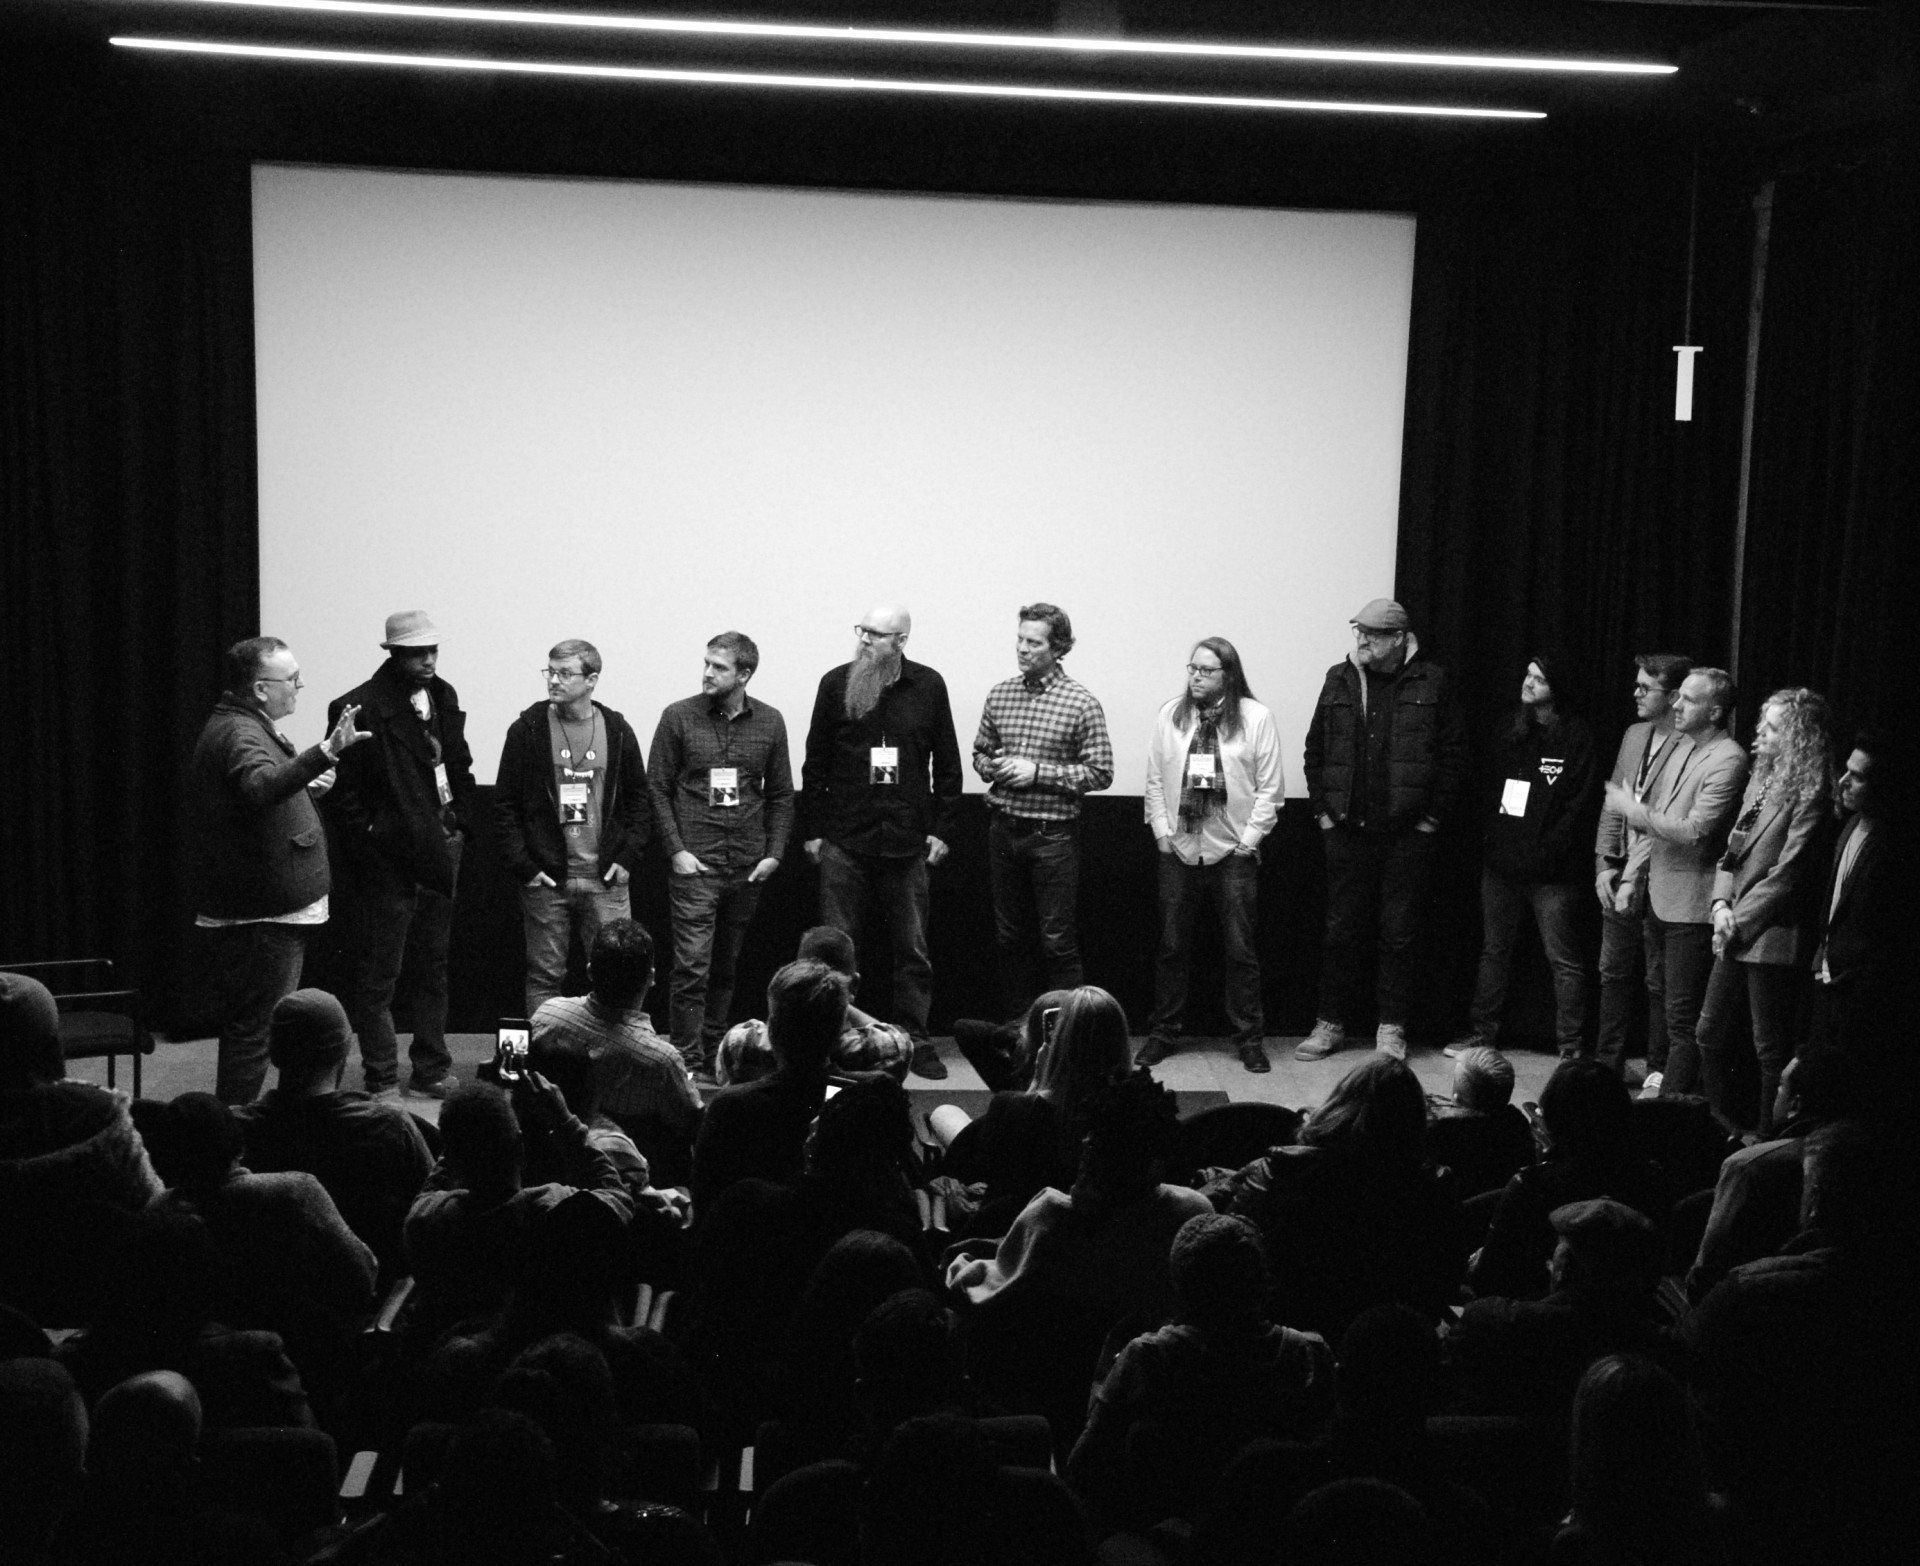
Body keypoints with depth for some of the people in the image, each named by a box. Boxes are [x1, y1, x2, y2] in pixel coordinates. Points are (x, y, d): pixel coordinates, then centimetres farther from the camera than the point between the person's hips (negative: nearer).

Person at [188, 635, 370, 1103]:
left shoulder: (247, 727, 15)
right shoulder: (238, 734, -18)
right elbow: (261, 785, -41)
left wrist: (306, 786, 11)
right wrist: (325, 752, -53)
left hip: (269, 906, 11)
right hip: (262, 911, -11)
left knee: (247, 1022, 17)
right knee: (255, 1027, -8)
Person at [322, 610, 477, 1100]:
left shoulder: (443, 698, 9)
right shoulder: (359, 707, -12)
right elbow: (344, 791, -11)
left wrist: (460, 826, 8)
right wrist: (371, 838, -13)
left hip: (439, 854, 7)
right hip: (386, 860, -7)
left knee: (433, 967, 14)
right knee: (378, 972, 0)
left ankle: (432, 1069, 23)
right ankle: (382, 1079, 7)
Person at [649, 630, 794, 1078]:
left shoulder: (770, 722, 6)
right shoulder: (679, 717, -1)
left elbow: (781, 794, 12)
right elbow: (657, 789, 1)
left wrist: (774, 853, 3)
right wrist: (677, 850, -7)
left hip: (748, 867, 3)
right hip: (694, 862, -3)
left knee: (726, 966, 10)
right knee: (692, 965, -9)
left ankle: (715, 1052, 20)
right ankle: (687, 1062, -4)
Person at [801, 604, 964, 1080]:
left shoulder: (928, 687, 4)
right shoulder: (836, 683, 2)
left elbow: (946, 763, 9)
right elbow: (814, 763, 5)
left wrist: (941, 829, 3)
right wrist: (812, 830, 1)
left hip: (907, 842, 1)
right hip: (844, 843, 0)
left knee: (913, 950, 5)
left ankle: (915, 1041, 14)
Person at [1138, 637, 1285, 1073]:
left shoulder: (1256, 718, -2)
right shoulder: (1170, 715, 6)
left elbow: (1270, 787, -2)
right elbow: (1155, 779, 8)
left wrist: (1249, 839, -6)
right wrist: (1162, 832, 1)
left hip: (1234, 853, -2)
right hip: (1179, 849, 2)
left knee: (1241, 950, 1)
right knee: (1172, 947, 7)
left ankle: (1250, 1040, 11)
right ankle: (1163, 1033, 18)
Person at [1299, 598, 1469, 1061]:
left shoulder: (1432, 684, -2)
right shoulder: (1340, 680, 7)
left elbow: (1453, 755, -1)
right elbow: (1315, 749, 11)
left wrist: (1433, 815, -4)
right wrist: (1322, 810, 4)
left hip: (1407, 833, -2)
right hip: (1347, 830, 2)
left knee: (1400, 934, 4)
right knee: (1342, 931, 7)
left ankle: (1391, 1028, 13)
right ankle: (1331, 1022, 17)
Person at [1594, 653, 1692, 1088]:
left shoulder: (1690, 749, -15)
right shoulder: (1634, 735, 11)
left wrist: (1634, 876, -16)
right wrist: (1604, 864, 6)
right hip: (1618, 875, 7)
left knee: (1658, 982, 3)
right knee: (1613, 971, 14)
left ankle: (1658, 1069, 15)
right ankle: (1608, 1061, 24)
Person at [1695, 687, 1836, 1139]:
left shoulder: (1811, 796, -13)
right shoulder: (1760, 783, 13)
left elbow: (1787, 876, -16)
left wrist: (1739, 921, -11)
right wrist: (1721, 904, 0)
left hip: (1774, 939, -9)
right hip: (1737, 938, 9)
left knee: (1771, 1050, 1)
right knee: (1711, 1033, 14)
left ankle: (1768, 1139, 12)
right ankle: (1729, 1126, 30)